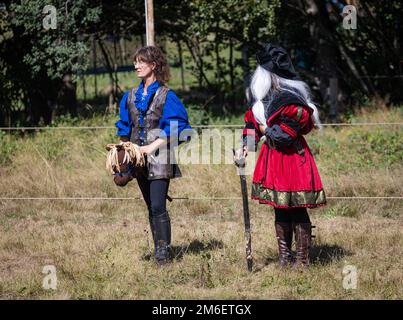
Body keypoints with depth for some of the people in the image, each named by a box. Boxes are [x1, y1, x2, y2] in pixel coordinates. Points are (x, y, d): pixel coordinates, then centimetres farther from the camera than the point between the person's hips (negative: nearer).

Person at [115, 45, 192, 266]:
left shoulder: (166, 96, -6)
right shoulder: (131, 96, 12)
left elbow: (175, 128, -12)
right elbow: (125, 127, 20)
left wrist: (153, 146, -16)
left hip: (159, 158, -6)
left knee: (158, 207, -13)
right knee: (151, 208, 11)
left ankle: (163, 253, -11)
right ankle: (159, 249, 17)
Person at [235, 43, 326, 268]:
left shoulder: (288, 101, -22)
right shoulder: (267, 97, 6)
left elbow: (284, 135, -23)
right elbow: (253, 119, 16)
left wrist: (265, 130, -9)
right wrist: (247, 145, 5)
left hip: (292, 158, -9)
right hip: (273, 157, 9)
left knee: (296, 210, -3)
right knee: (280, 208, 15)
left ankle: (303, 260, 5)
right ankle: (284, 257, 24)